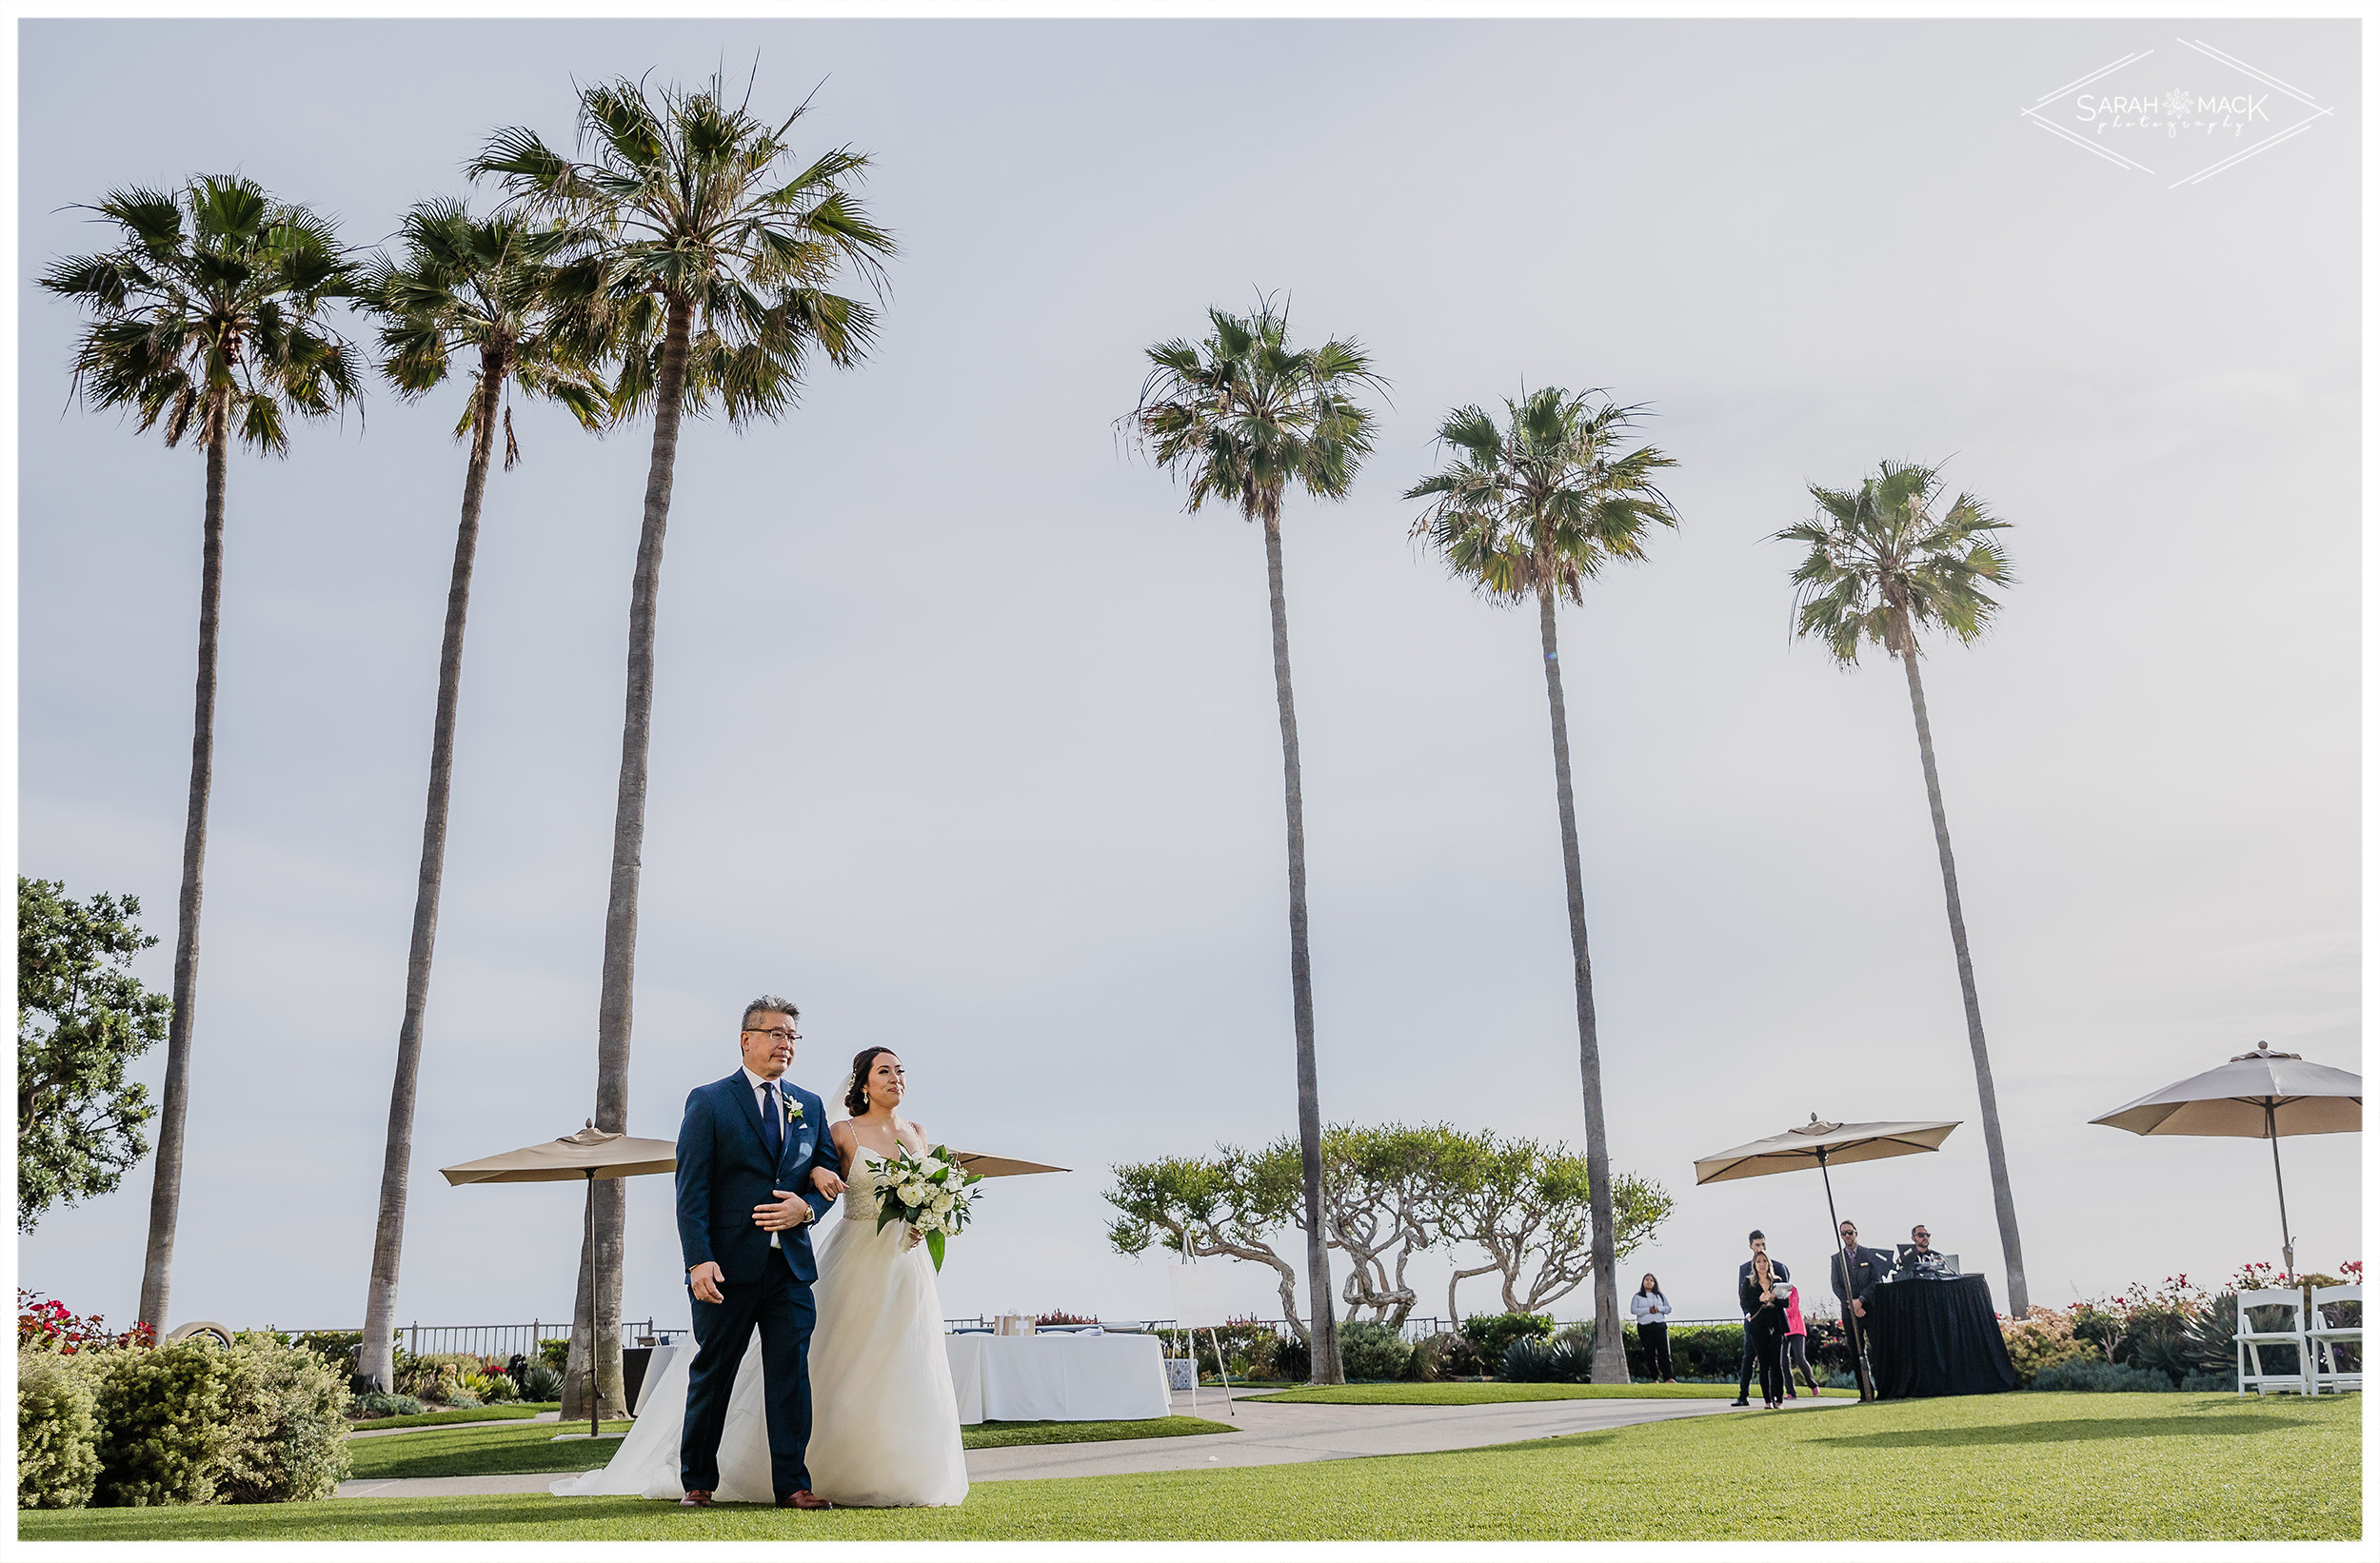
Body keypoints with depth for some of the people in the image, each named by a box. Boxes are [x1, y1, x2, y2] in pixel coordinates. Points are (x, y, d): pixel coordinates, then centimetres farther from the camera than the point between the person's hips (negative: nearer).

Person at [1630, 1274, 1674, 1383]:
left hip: (1660, 1326, 1)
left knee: (1664, 1351, -9)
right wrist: (1648, 1310, -14)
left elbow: (1669, 1308, 12)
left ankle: (1667, 1378, -12)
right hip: (1644, 1328, -1)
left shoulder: (1660, 1296, 18)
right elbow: (1633, 1309, -4)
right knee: (1650, 1353, -3)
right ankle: (1655, 1379, 4)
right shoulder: (1637, 1297, 9)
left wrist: (1658, 1308, -8)